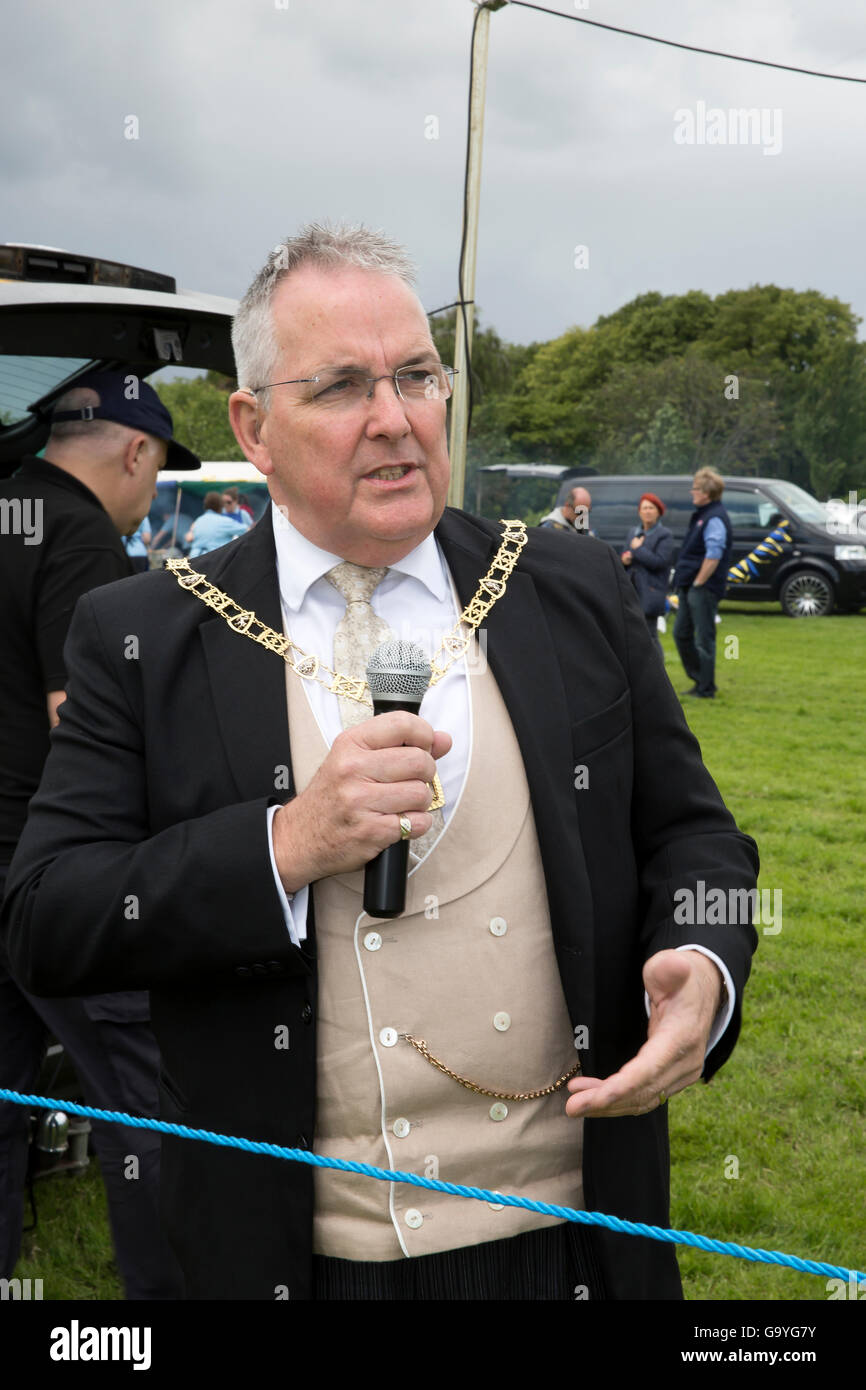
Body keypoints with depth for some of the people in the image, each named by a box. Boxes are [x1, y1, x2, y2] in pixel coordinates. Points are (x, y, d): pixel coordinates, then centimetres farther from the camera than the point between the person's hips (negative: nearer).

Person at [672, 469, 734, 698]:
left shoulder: (715, 518, -16)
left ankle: (706, 689, 5)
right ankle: (698, 680, 24)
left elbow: (714, 555, -25)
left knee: (704, 639, -3)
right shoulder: (701, 514, 16)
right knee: (681, 633, 15)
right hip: (689, 587, 10)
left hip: (703, 589, -10)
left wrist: (698, 583, -19)